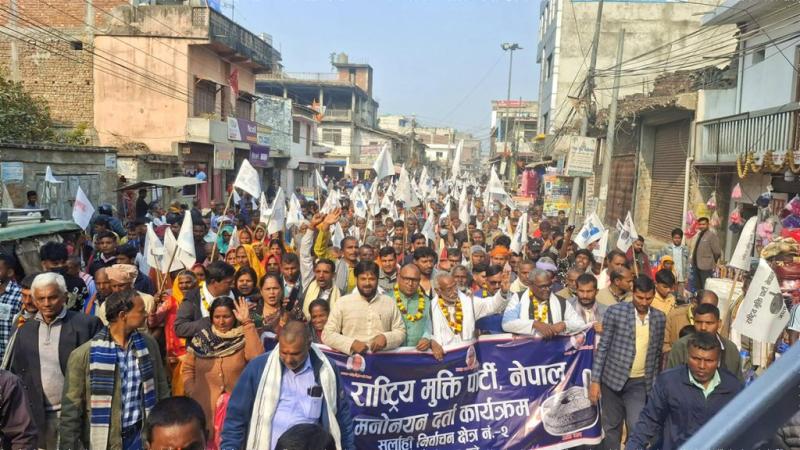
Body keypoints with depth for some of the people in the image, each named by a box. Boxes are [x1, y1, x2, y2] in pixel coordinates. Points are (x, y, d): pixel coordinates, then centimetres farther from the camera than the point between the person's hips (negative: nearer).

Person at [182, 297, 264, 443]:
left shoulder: (244, 338, -6)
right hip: (204, 407, 2)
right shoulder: (200, 339, 1)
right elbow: (187, 368, 9)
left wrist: (247, 323, -24)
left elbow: (258, 357, -25)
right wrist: (191, 392, -4)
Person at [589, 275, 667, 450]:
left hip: (639, 383, 2)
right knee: (611, 427, 9)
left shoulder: (659, 318, 1)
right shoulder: (615, 311, -10)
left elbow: (657, 352, 11)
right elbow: (603, 347, -7)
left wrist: (655, 382, 12)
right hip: (613, 378, -2)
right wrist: (595, 380, -10)